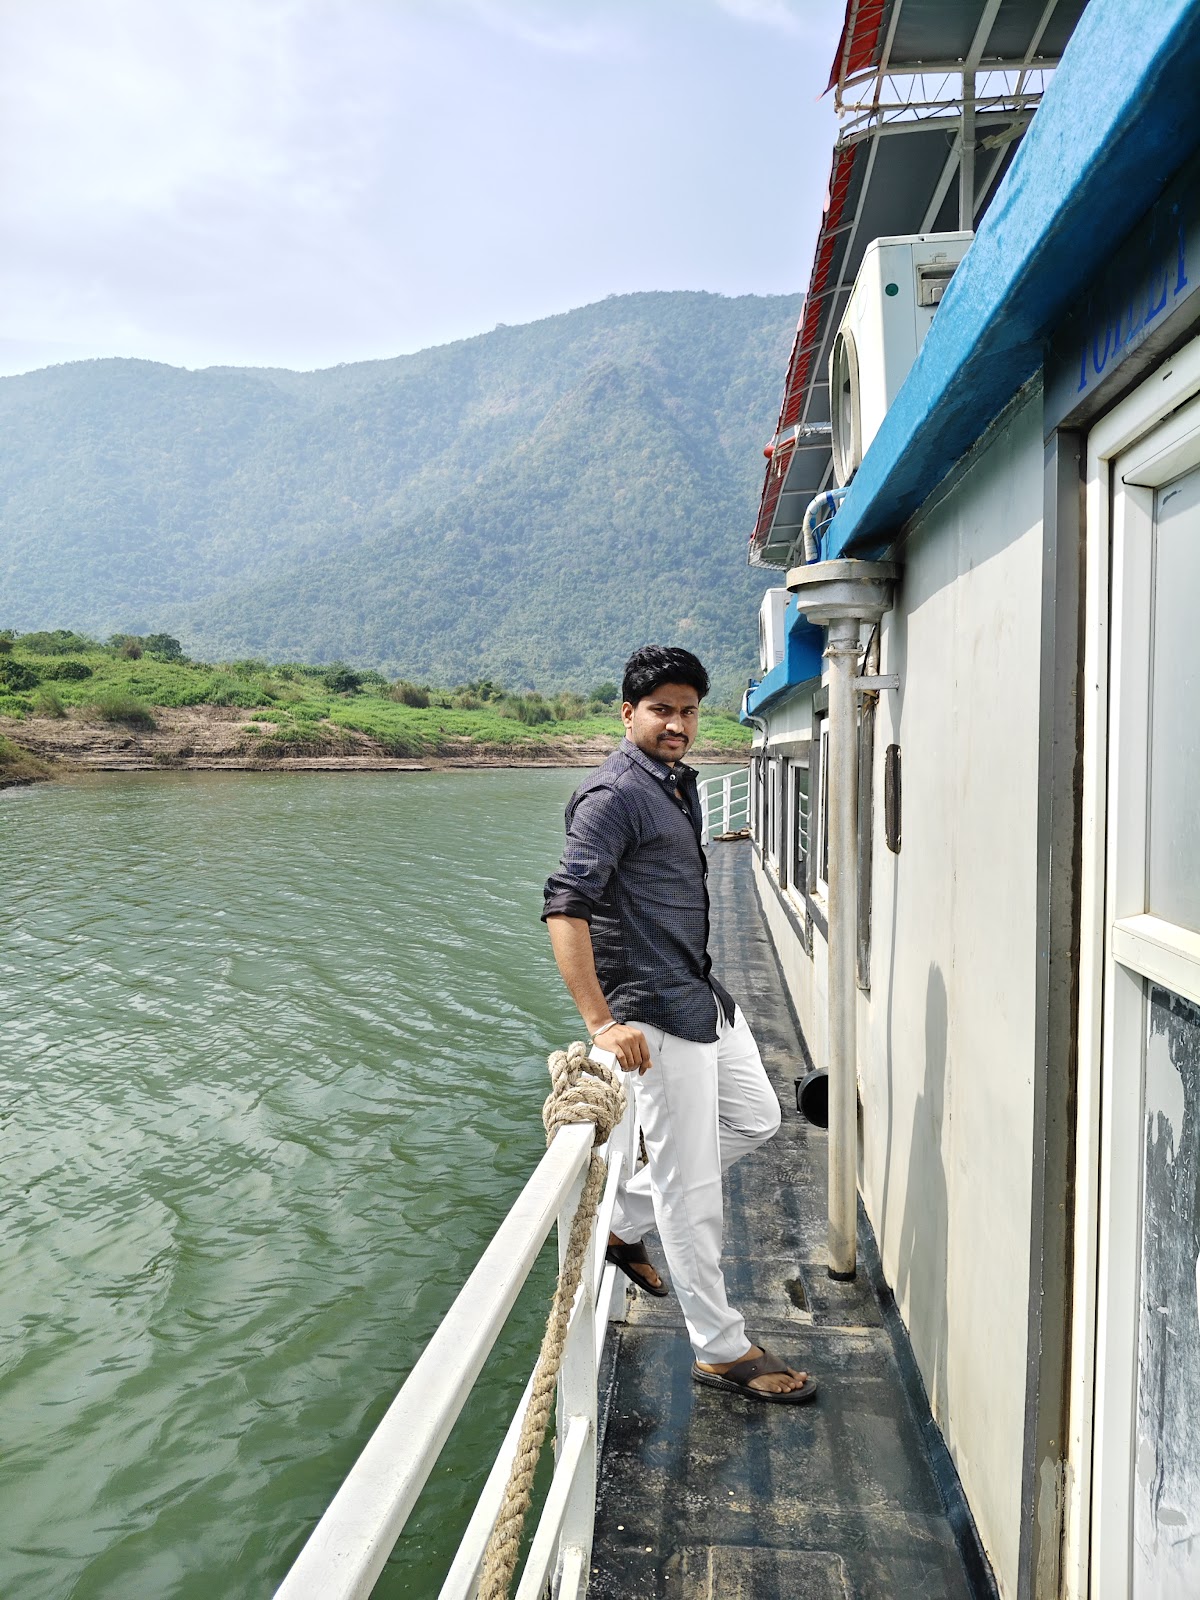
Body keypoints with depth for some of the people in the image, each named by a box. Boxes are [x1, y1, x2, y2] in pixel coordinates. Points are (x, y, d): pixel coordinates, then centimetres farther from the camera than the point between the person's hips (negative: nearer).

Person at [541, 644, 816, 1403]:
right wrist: (602, 1024, -29)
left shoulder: (680, 782, 12)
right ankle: (722, 1350, 17)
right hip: (658, 1011, -10)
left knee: (755, 1119, 21)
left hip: (703, 992, 10)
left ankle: (624, 1220, 29)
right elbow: (565, 907, -26)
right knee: (691, 1181, 1)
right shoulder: (615, 794, -18)